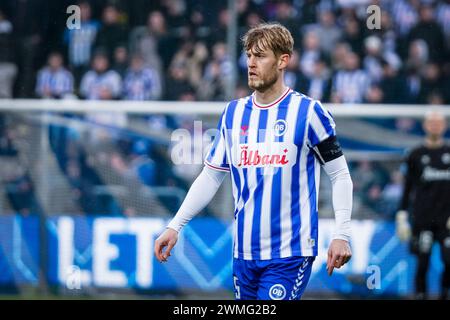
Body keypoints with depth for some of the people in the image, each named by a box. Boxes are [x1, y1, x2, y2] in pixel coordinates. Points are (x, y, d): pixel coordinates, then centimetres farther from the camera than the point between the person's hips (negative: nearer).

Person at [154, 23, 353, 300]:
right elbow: (211, 176, 15)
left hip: (290, 253, -5)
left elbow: (340, 175, -1)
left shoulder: (308, 112, -4)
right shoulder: (234, 113, 10)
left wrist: (342, 235, -10)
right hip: (245, 253, 5)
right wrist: (175, 226, 8)